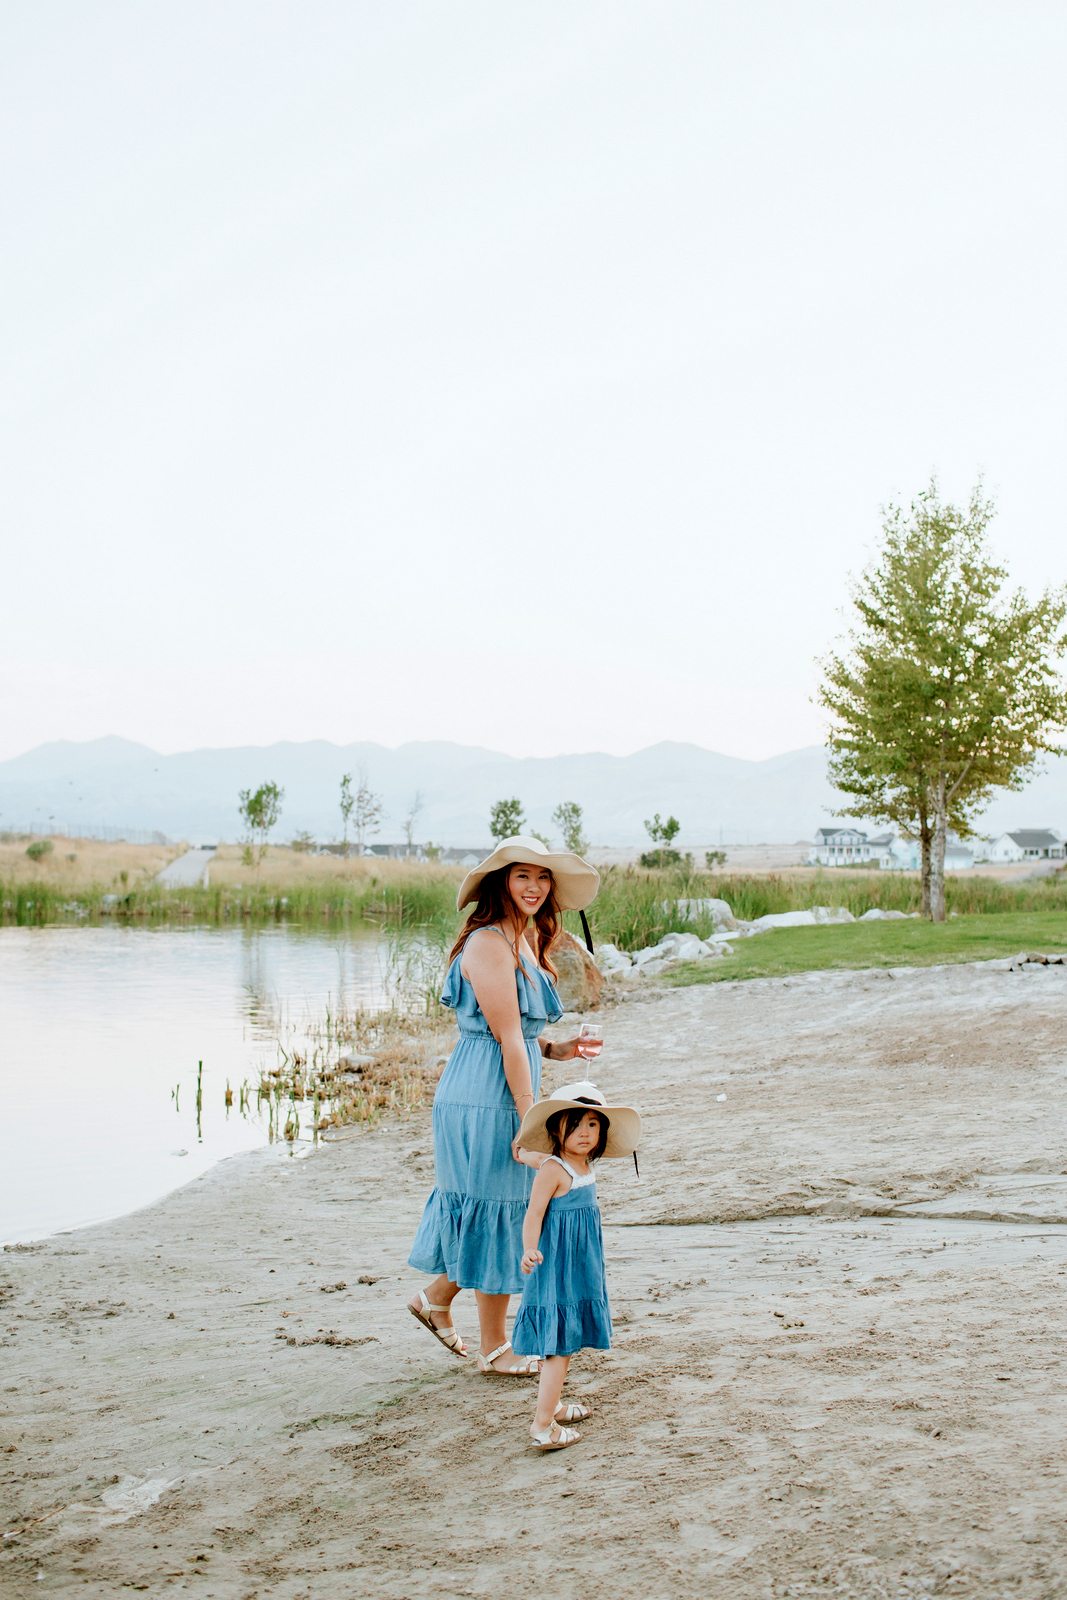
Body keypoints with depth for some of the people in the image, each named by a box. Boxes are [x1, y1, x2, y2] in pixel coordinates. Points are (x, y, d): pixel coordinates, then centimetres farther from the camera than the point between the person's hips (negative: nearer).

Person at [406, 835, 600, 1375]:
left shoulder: (525, 941, 14)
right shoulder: (489, 944, -17)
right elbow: (507, 1038, -19)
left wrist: (555, 1050, 1)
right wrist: (529, 1119, -19)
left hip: (507, 1095, 9)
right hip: (488, 1100, -9)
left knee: (489, 1213, 18)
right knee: (497, 1213, 2)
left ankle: (435, 1298, 36)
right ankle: (494, 1349, 15)